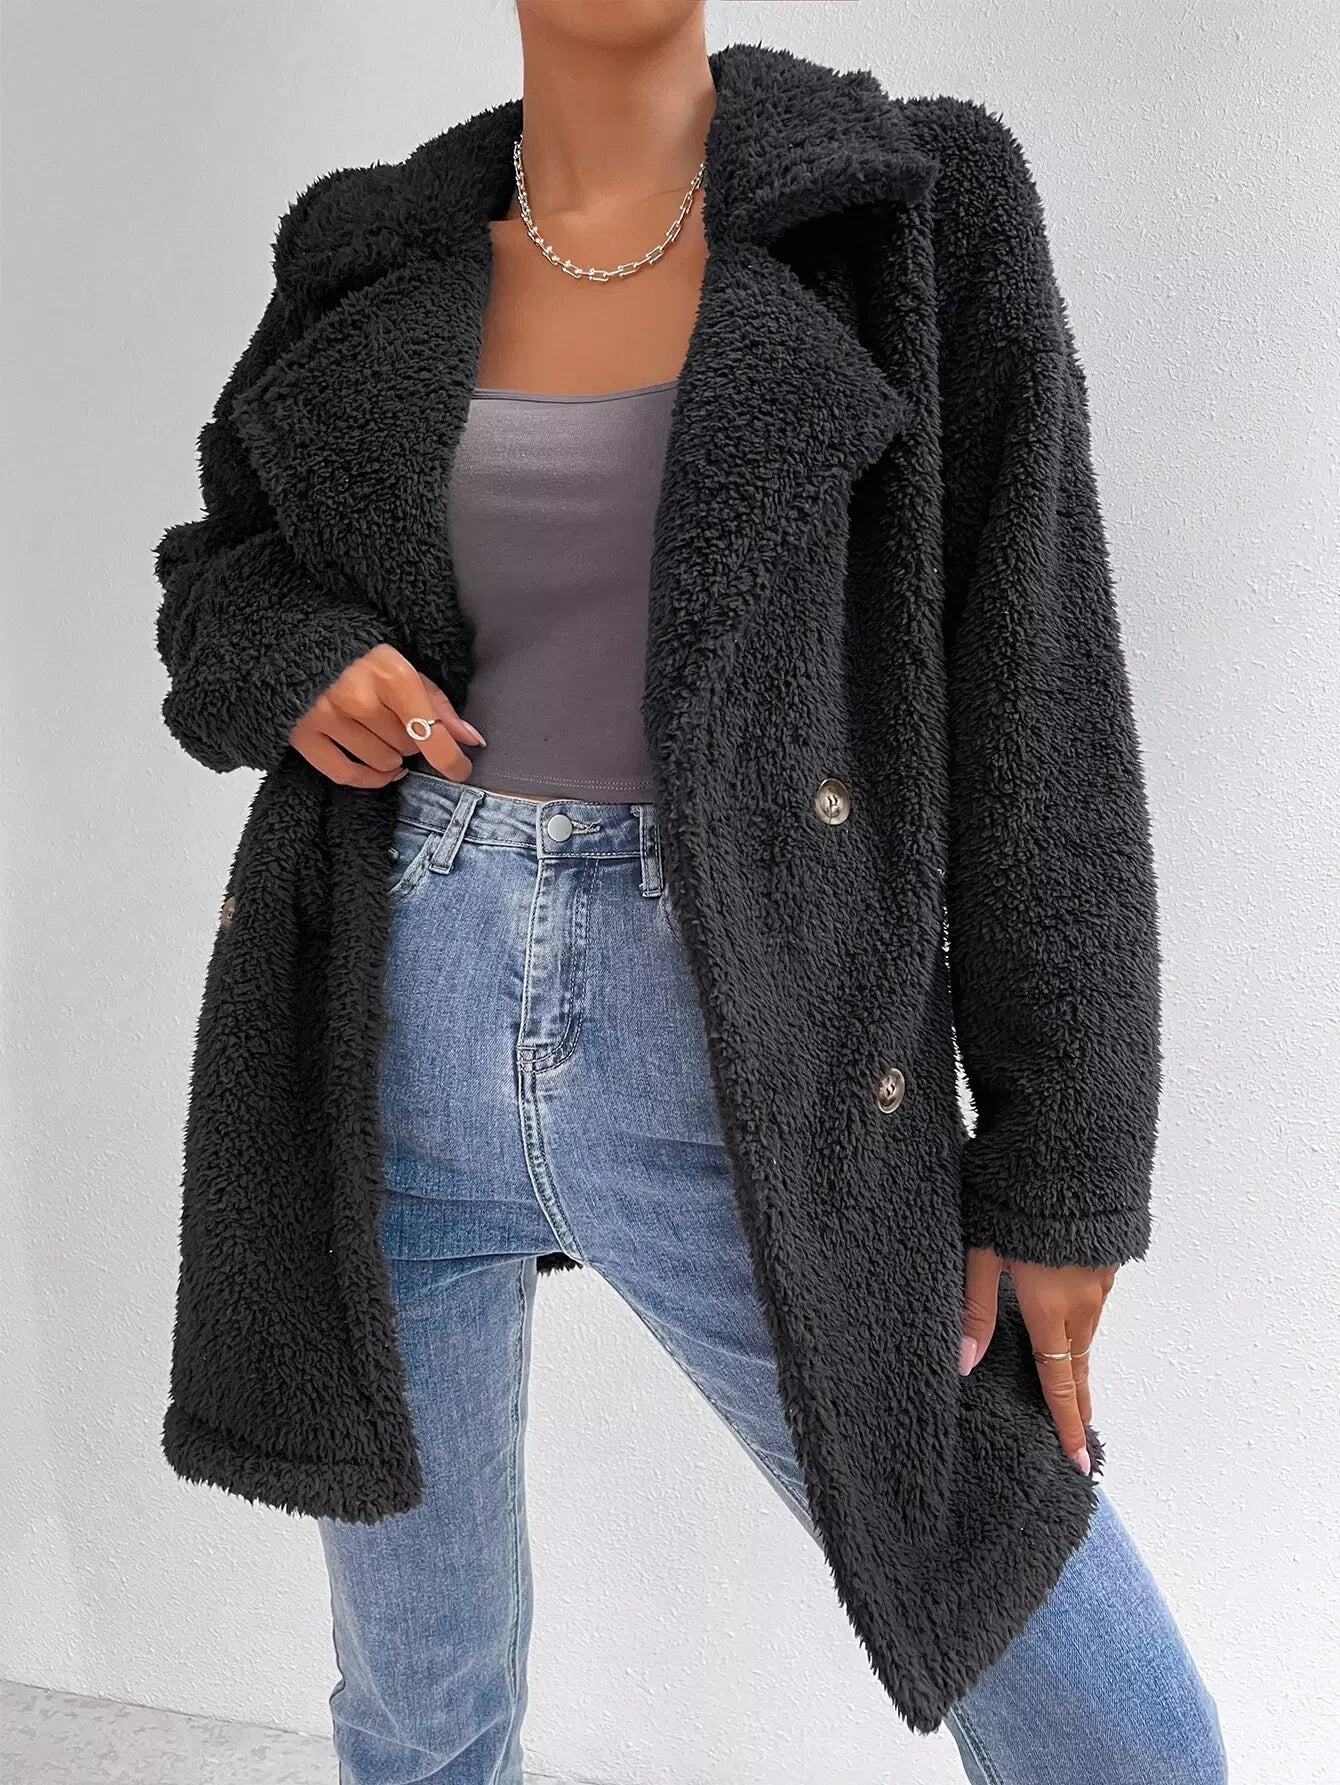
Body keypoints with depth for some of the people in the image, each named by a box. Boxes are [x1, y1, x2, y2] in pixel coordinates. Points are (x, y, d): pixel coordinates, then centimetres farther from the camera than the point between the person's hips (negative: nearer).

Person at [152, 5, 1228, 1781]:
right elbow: (217, 577, 18)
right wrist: (299, 664, -7)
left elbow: (1031, 691, -3)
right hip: (390, 1047, 3)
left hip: (740, 1069, -2)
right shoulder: (372, 250, 8)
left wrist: (1064, 1163, -4)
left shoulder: (912, 205, 0)